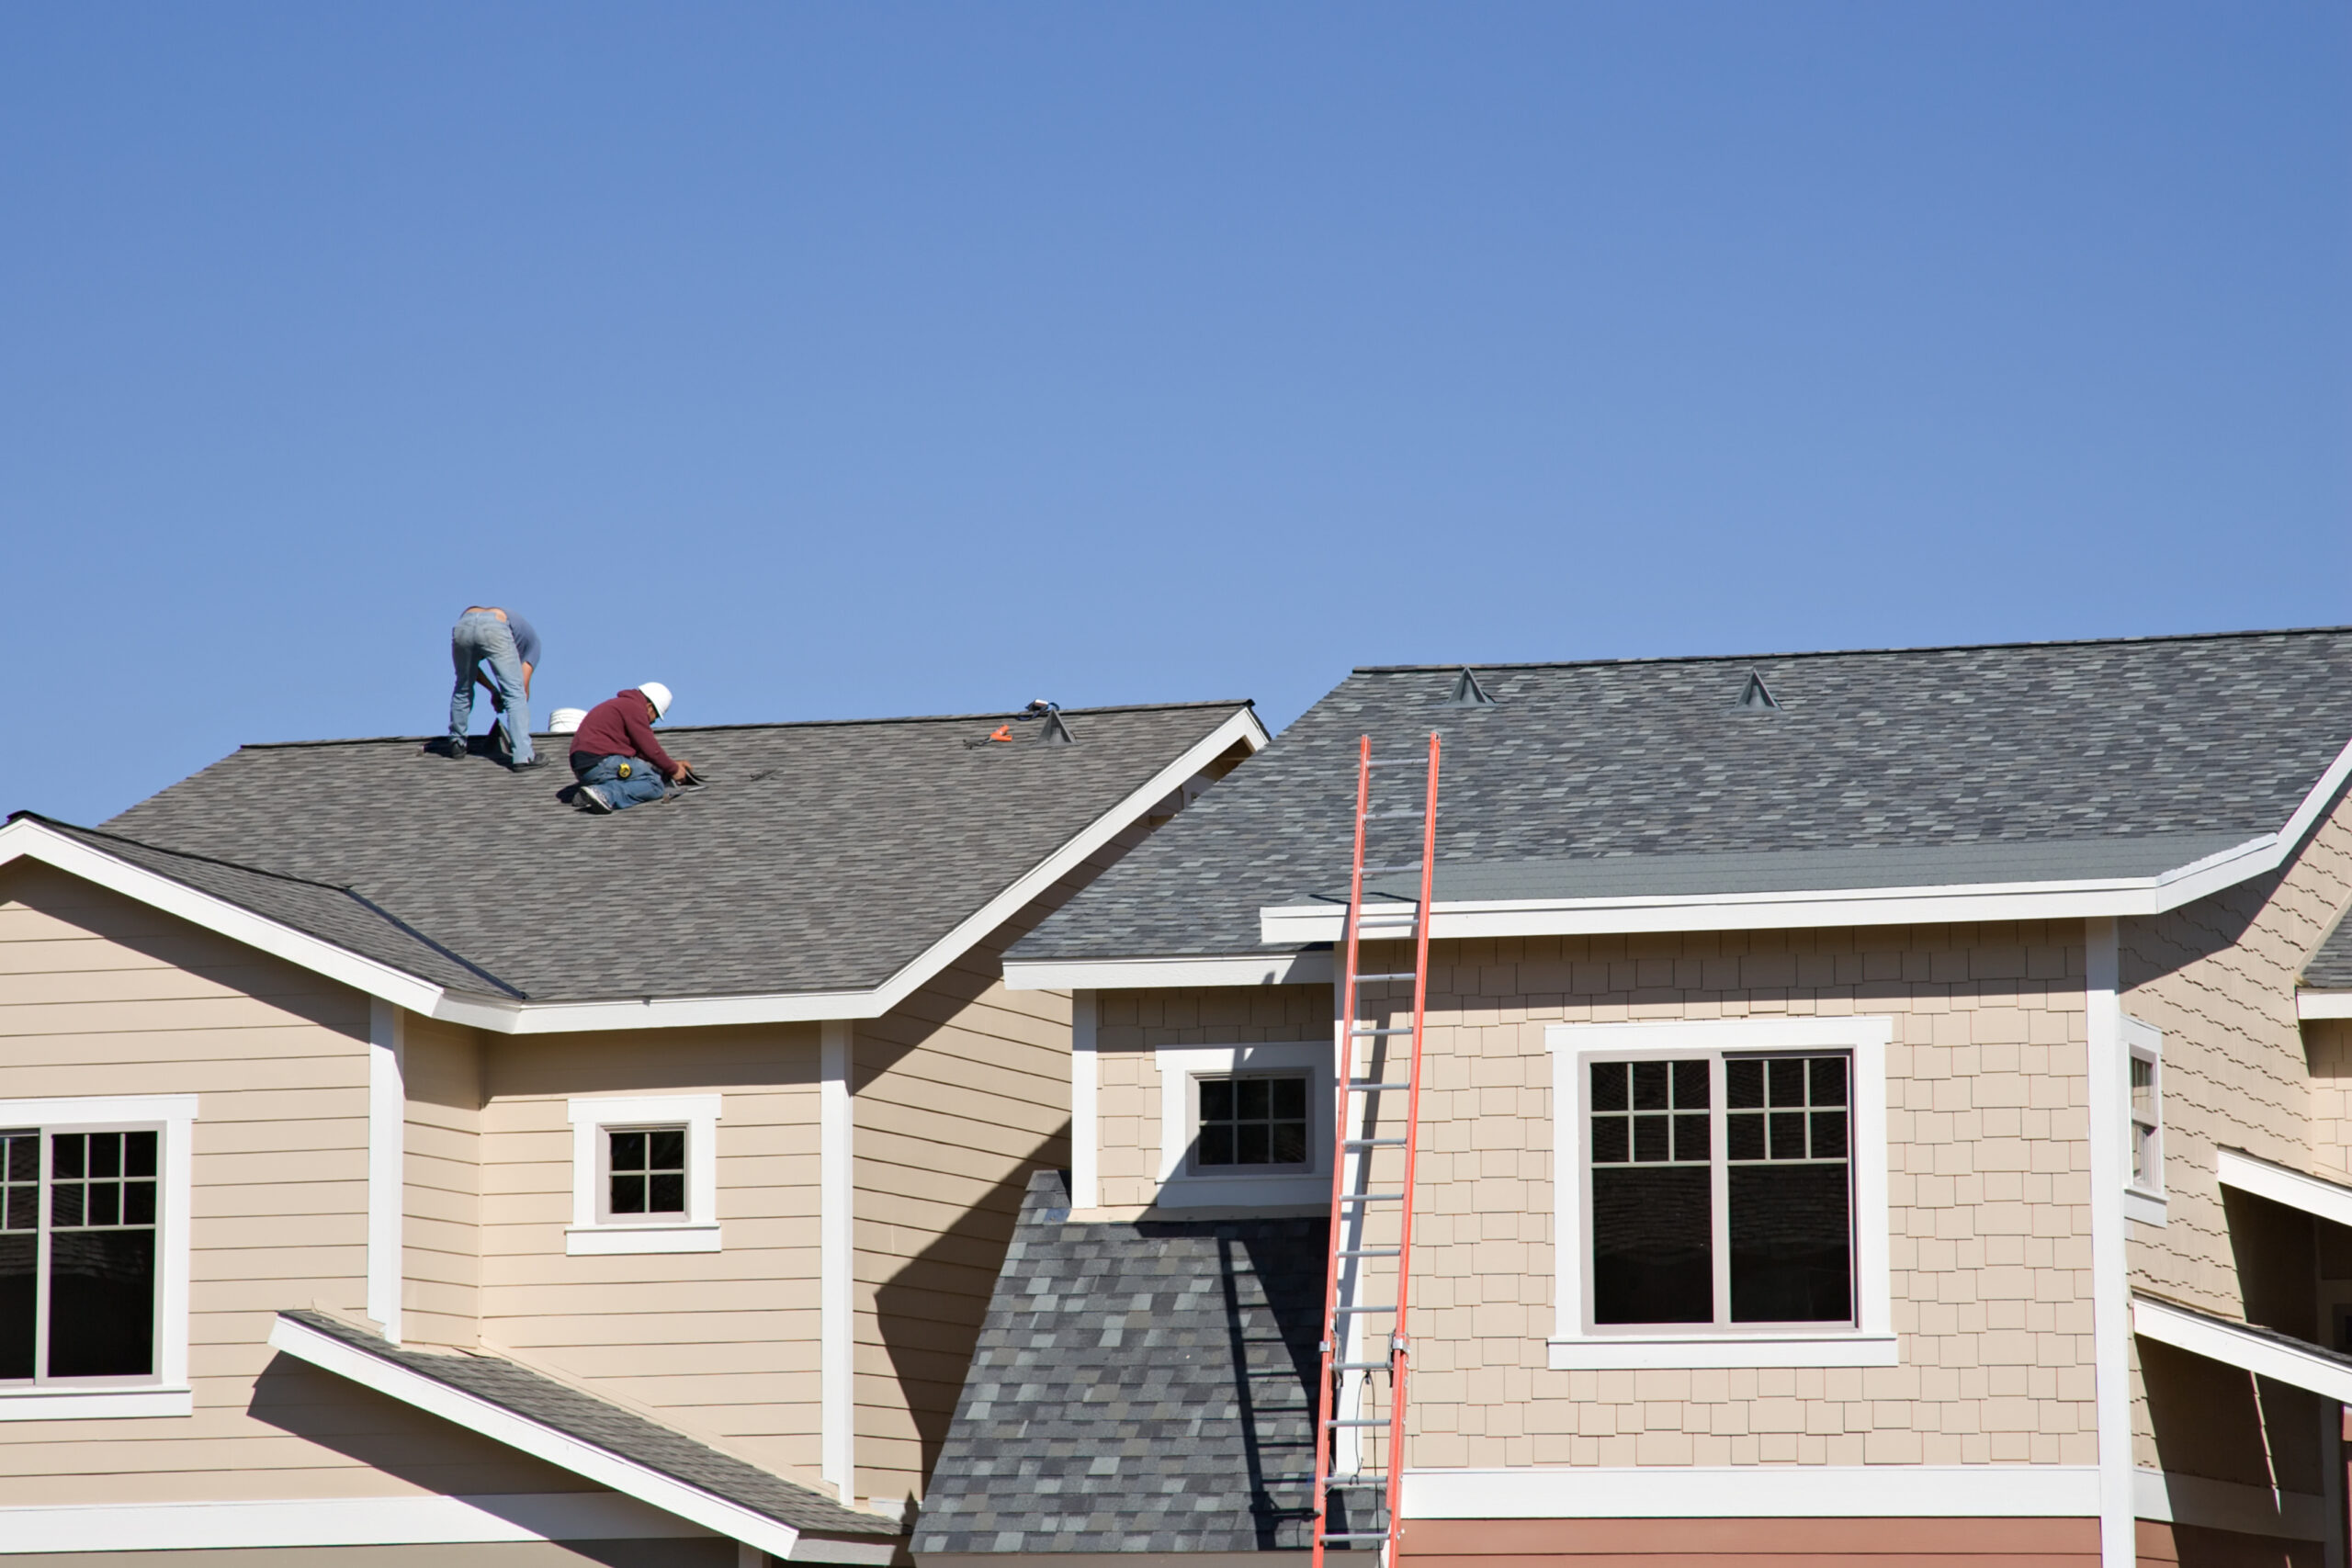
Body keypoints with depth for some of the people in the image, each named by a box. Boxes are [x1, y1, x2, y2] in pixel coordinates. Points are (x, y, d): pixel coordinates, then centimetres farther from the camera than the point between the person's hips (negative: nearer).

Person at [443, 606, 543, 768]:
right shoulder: (531, 640, 32)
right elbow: (524, 684, 23)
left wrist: (493, 691, 37)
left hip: (463, 627, 5)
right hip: (495, 630, -5)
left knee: (463, 689, 28)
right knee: (515, 693, 2)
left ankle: (456, 742, 41)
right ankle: (522, 756, -7)